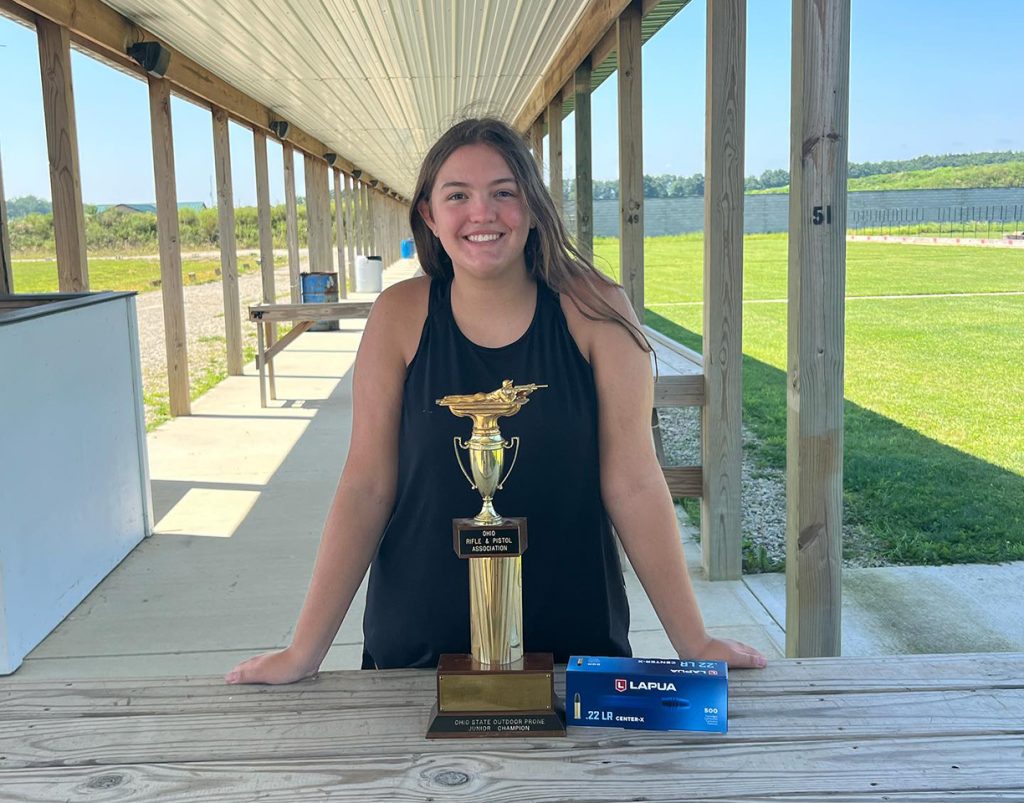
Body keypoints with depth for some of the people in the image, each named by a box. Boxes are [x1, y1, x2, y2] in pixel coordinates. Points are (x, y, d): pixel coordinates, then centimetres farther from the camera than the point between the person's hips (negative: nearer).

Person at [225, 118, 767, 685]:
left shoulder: (593, 311, -9)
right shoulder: (400, 317, -7)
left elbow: (633, 484, -8)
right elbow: (367, 486, -7)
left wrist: (693, 641, -8)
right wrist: (304, 651, -8)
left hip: (575, 642, 0)